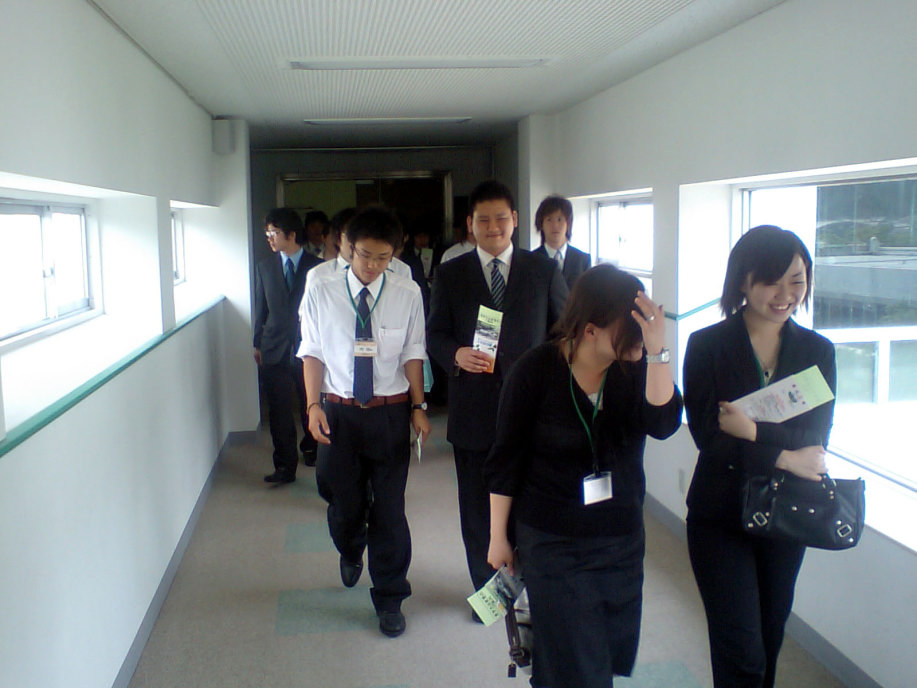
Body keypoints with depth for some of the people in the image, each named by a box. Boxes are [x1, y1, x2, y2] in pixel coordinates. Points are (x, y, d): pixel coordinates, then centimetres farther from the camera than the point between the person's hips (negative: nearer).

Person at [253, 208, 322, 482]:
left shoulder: (316, 267, -2)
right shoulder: (265, 267, 8)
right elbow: (260, 308, 12)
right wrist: (258, 344, 10)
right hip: (275, 350, 2)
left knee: (310, 405, 12)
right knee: (279, 410, 0)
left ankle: (310, 447, 36)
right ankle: (285, 465, 5)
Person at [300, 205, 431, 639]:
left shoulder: (407, 295, -4)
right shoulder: (321, 292, -4)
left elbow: (413, 354, 2)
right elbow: (313, 353, 0)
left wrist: (418, 407, -2)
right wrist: (314, 405, -7)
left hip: (390, 412, 0)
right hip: (339, 411, 1)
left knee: (390, 508, 5)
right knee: (344, 502, 12)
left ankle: (389, 599, 23)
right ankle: (351, 553, 49)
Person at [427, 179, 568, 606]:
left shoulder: (544, 271, 5)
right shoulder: (449, 274, 5)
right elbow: (435, 334, 6)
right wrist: (456, 355, -16)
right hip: (473, 410, 1)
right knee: (477, 508, 11)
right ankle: (485, 587, 29)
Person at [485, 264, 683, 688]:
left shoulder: (637, 364, -6)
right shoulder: (536, 371, -15)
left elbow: (663, 424, -21)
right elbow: (505, 461, -8)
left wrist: (657, 352, -32)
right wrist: (498, 537, -2)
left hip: (623, 540, 4)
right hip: (552, 544, -4)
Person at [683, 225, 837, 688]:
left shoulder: (817, 350, 1)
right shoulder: (708, 346, -9)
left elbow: (815, 441, -8)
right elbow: (708, 437, -15)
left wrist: (754, 432, -22)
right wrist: (784, 457, -16)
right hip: (721, 515, -4)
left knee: (770, 643, 17)